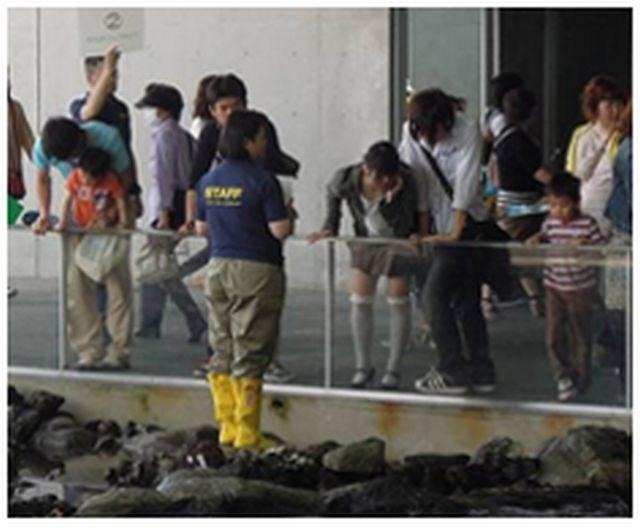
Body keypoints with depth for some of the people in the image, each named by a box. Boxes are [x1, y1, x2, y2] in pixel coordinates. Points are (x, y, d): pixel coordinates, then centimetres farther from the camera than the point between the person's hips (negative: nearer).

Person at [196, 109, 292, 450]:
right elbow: (280, 230, -15)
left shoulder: (209, 181, 7)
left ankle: (227, 429, 15)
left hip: (218, 269, 6)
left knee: (222, 353, 12)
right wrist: (287, 215, 5)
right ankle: (246, 435, -1)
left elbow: (201, 227, 15)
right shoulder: (262, 181, -14)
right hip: (256, 270, -6)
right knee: (249, 355, -3)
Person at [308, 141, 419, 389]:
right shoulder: (346, 179, -25)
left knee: (398, 302, -1)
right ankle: (363, 366, 11)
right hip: (366, 239, 3)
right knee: (360, 302, 1)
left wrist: (394, 198, -44)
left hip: (400, 241, -3)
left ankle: (393, 369, 8)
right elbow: (332, 193, 1)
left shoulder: (404, 181, -32)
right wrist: (330, 227, -2)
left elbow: (404, 227, -30)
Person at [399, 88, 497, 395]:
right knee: (465, 300, 10)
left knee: (435, 295, -10)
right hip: (440, 224, 6)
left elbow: (465, 184, -19)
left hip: (466, 223, -6)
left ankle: (452, 372, -5)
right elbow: (413, 180, -1)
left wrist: (455, 231, -23)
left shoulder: (467, 131, -16)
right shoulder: (411, 132, -1)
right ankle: (481, 372, 16)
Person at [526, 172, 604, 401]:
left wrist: (585, 245, -28)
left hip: (580, 289, -3)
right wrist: (538, 239, -6)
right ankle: (563, 377, 11)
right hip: (555, 288, 4)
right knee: (554, 336, 1)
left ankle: (581, 379, 23)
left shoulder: (587, 224, -12)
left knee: (579, 335, 8)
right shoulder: (551, 222, -1)